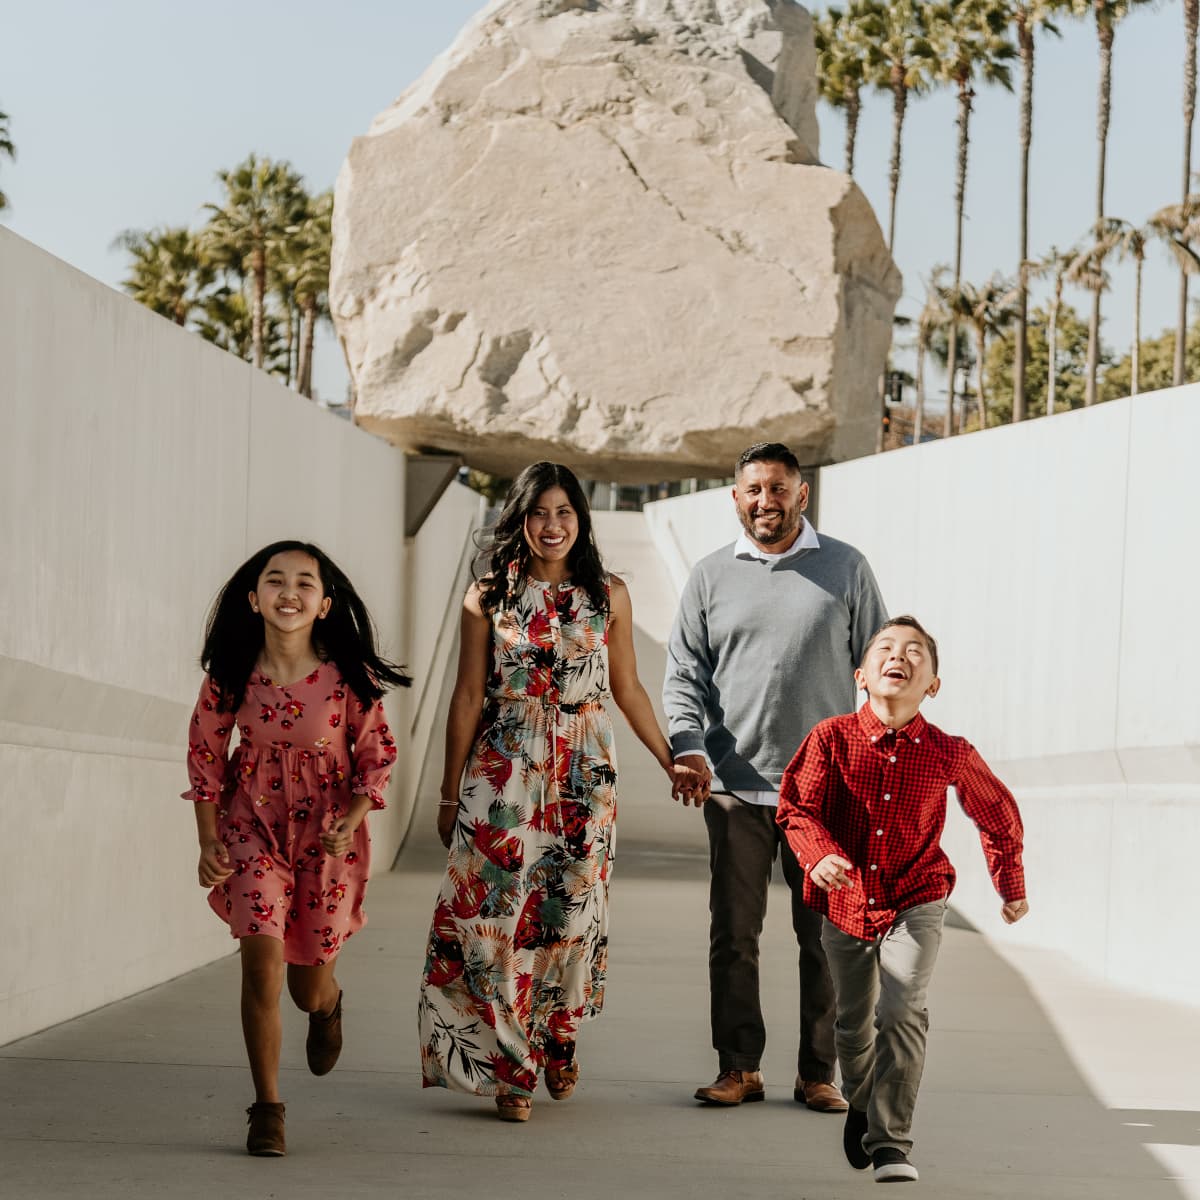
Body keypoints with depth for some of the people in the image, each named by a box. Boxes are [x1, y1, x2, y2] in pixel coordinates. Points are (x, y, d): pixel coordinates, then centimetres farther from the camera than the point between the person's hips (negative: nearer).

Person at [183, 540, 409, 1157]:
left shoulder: (348, 676, -14)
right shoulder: (230, 674, -10)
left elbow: (375, 756, -3)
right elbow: (205, 755, 2)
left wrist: (350, 823, -17)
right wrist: (208, 840, -2)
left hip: (329, 834, 0)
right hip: (254, 827, 0)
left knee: (308, 987, 9)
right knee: (262, 957, -17)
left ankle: (327, 1003, 51)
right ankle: (267, 1108, -4)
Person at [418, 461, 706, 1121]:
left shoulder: (609, 595, 5)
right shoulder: (489, 596, 1)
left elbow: (628, 690, 13)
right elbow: (468, 697, 3)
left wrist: (671, 763, 12)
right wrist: (450, 794, 4)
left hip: (583, 775, 1)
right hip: (503, 771, -1)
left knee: (571, 912, 4)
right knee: (500, 913, -5)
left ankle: (557, 1044, 26)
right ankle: (510, 1071, 3)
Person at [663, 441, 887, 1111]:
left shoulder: (846, 569, 7)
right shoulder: (711, 577, 10)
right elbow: (685, 674, 8)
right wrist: (687, 748, -9)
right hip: (736, 786, 1)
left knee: (826, 935, 2)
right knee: (734, 935, 2)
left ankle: (819, 1073, 11)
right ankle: (739, 1068, 11)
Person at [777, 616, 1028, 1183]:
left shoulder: (949, 754, -11)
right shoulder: (832, 739, -12)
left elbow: (999, 815, 6)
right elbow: (797, 808, -10)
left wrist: (1011, 886, 17)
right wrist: (820, 855, -31)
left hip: (915, 904, -2)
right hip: (845, 902, 2)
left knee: (902, 1012, -20)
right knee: (854, 1023, 17)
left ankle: (890, 1142, -14)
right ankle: (861, 1102, 48)